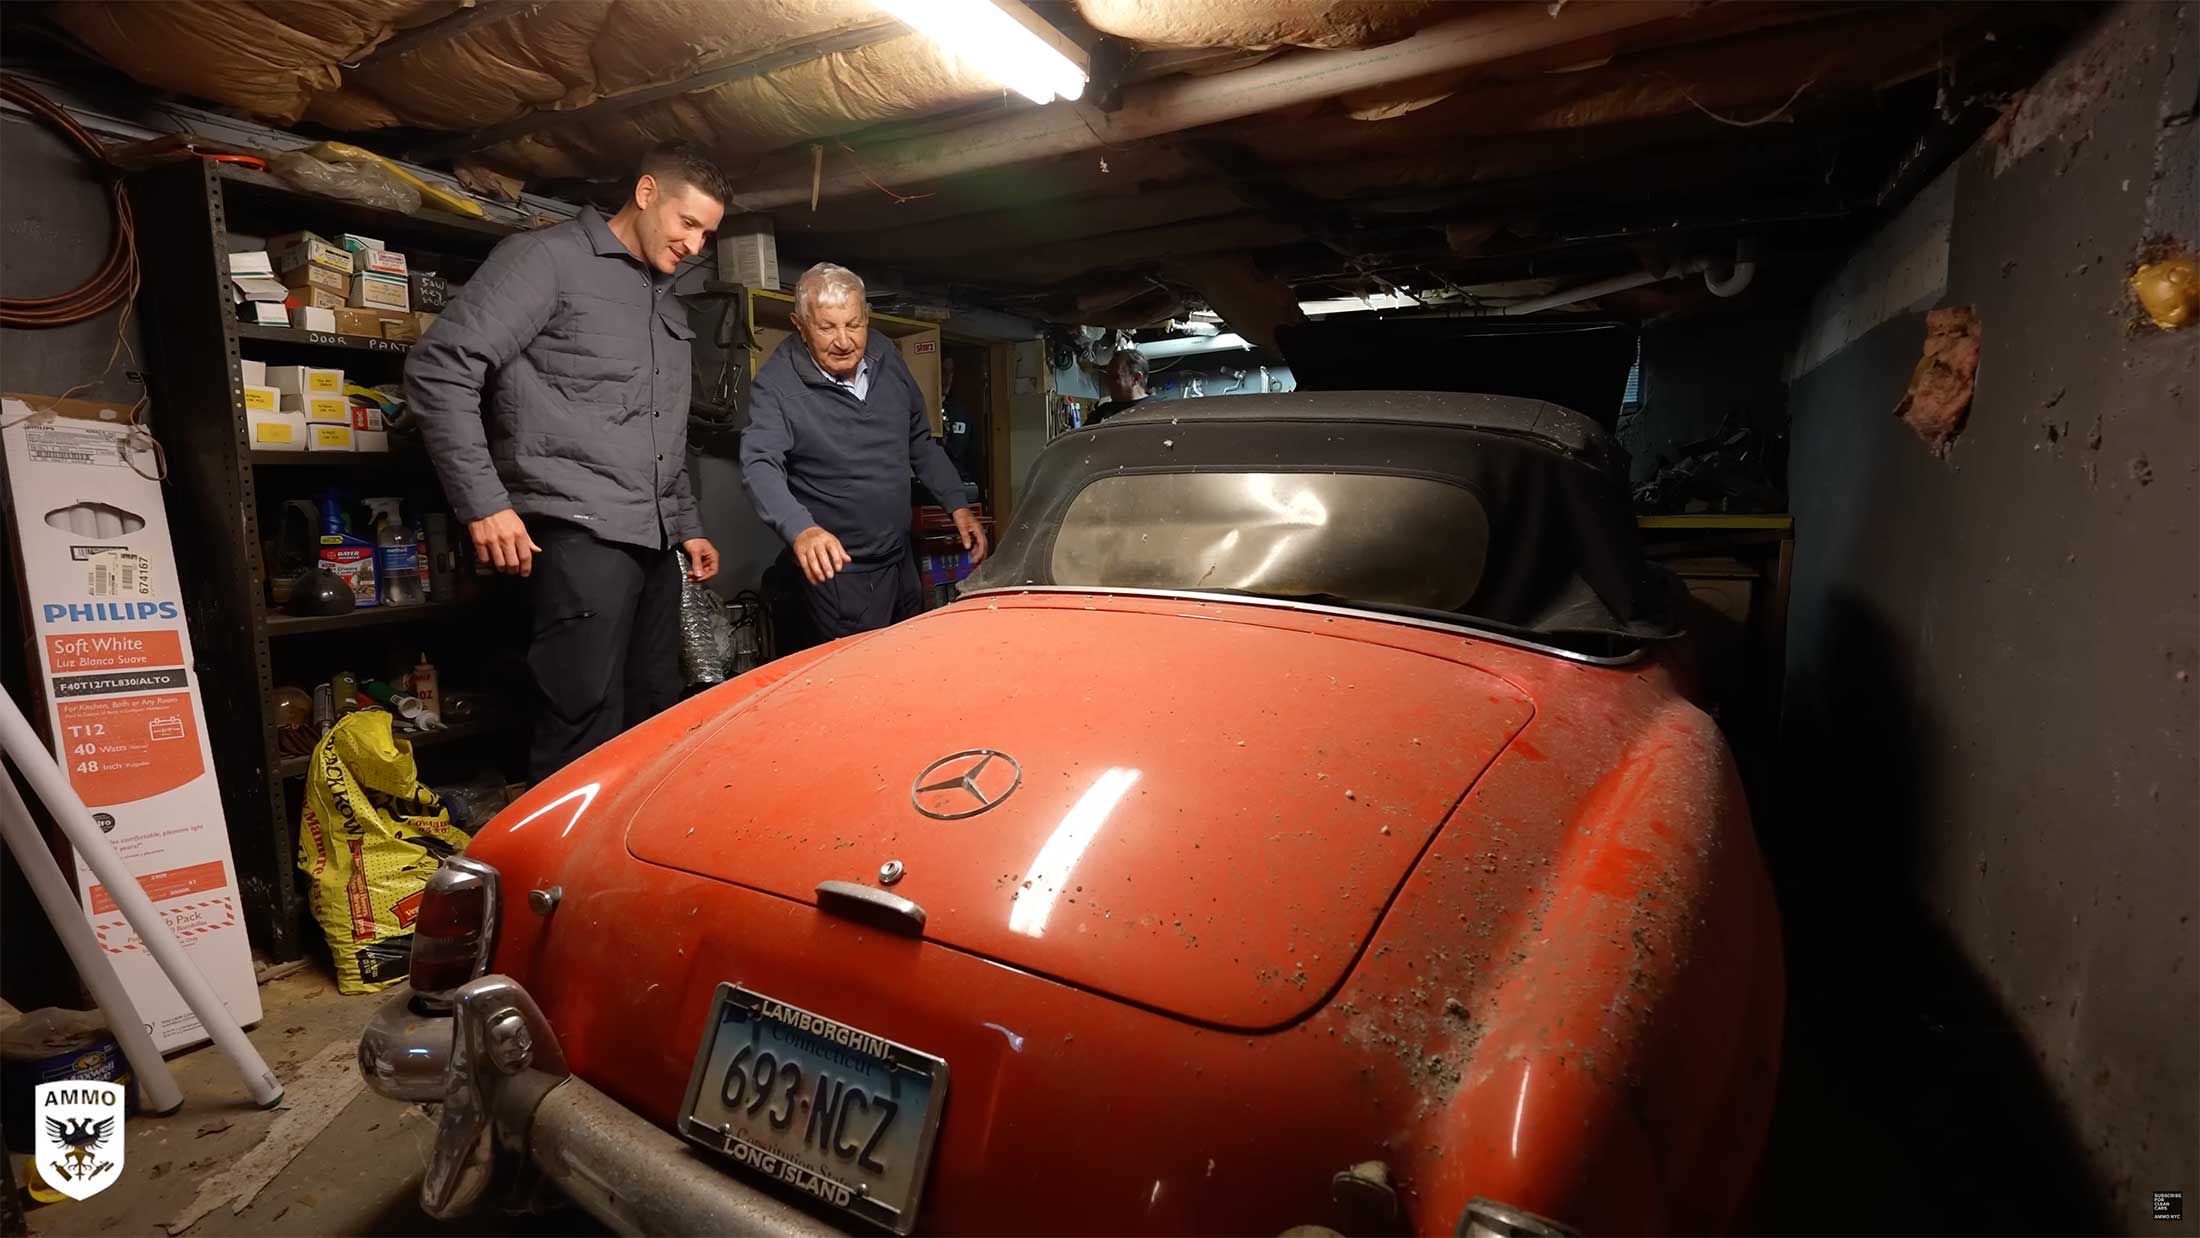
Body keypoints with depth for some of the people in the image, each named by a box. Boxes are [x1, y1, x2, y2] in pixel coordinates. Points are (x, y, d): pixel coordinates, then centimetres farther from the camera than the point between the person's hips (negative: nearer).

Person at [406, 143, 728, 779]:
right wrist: (484, 504, -15)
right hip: (581, 536, -8)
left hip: (654, 543, 8)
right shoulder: (548, 259, -2)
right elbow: (440, 368, -10)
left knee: (656, 723, 12)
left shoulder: (670, 307, 23)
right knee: (586, 735, -10)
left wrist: (688, 528, 22)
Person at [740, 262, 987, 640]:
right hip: (836, 570, -6)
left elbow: (920, 442, 13)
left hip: (902, 562, 7)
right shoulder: (776, 386, -17)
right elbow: (760, 466, -30)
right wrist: (800, 529, -48)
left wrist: (958, 505, 8)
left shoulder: (886, 357, 2)